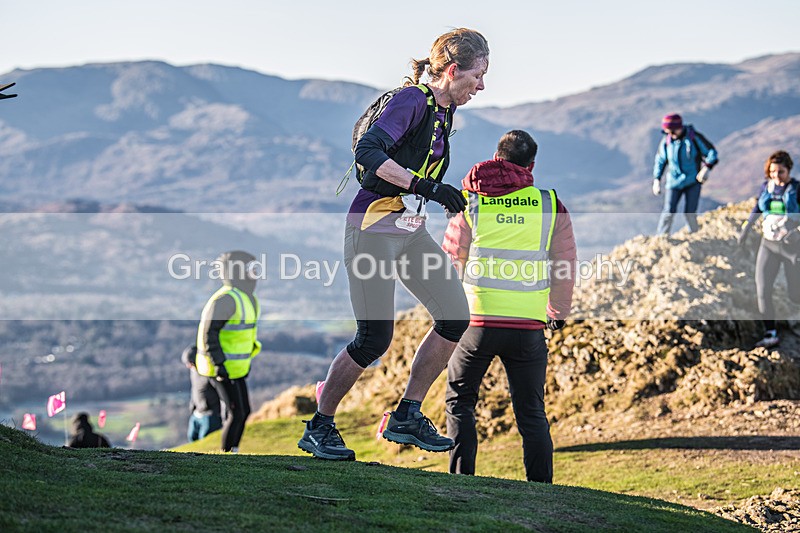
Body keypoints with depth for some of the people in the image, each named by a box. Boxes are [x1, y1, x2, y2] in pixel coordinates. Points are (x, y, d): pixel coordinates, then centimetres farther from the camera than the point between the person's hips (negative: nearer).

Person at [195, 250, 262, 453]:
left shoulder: (246, 298, 10)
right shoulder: (226, 299, -21)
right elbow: (208, 332, -23)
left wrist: (245, 360, 22)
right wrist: (218, 364, -25)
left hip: (235, 366, 10)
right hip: (222, 368, -10)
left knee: (243, 412, 12)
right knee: (236, 414, -6)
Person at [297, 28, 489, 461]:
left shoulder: (445, 109, 11)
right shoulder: (413, 100, -16)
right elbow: (367, 153, -29)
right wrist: (425, 186, -33)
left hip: (411, 230, 9)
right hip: (373, 229, -9)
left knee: (455, 319, 0)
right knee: (374, 339, -9)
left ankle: (407, 417, 10)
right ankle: (318, 428, 8)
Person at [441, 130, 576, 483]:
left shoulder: (471, 204, 1)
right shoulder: (550, 206, 2)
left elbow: (451, 263, 9)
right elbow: (565, 268, 8)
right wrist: (558, 313, 24)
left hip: (477, 321, -1)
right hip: (529, 326, 1)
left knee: (460, 400, 16)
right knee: (531, 412, 11)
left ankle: (461, 479, 9)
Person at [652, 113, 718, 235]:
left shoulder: (694, 137, -12)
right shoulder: (666, 141, -5)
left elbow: (712, 152, -4)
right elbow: (660, 161, 9)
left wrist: (706, 168, -19)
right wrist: (656, 180, 2)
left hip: (693, 181, -2)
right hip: (674, 181, 2)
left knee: (689, 212, -5)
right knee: (669, 211, -7)